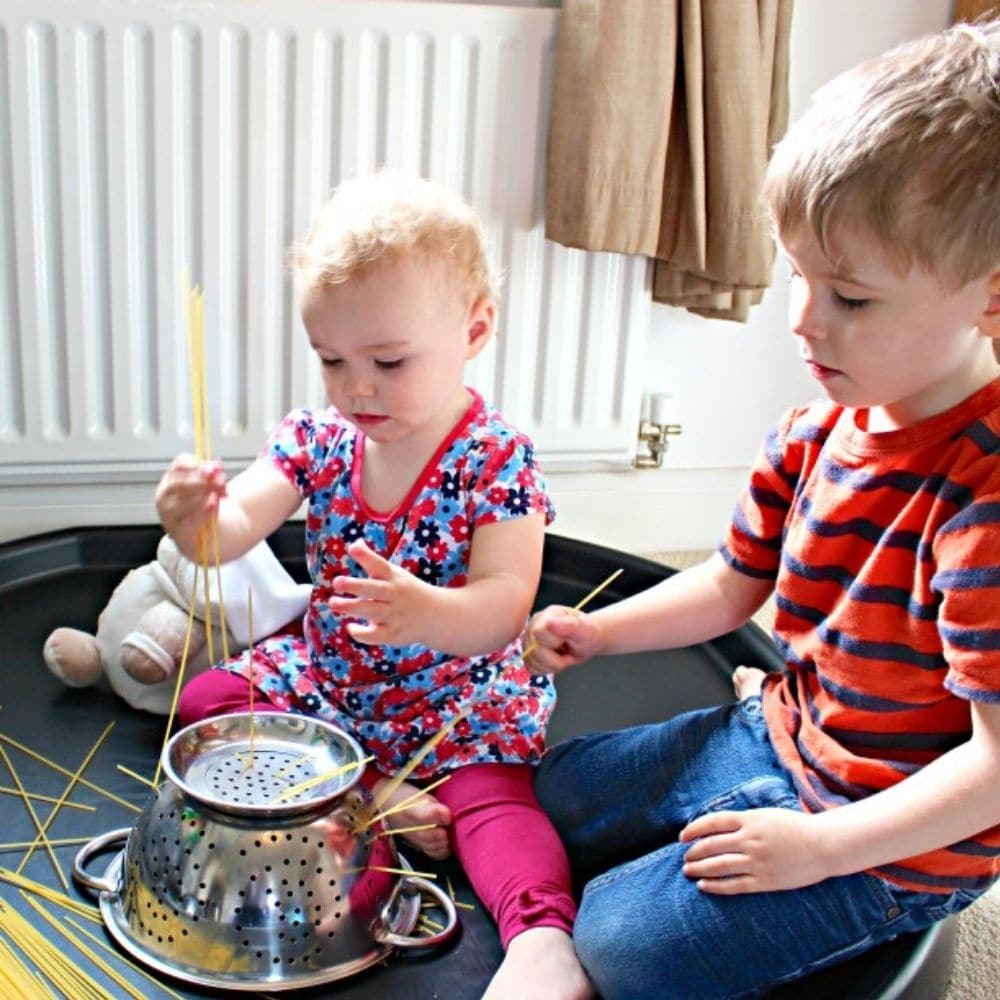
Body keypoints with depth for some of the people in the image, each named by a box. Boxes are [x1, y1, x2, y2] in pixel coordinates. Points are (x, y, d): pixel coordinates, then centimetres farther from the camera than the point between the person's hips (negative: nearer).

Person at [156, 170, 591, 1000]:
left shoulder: (498, 458, -19)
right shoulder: (316, 439, -5)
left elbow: (504, 604, -27)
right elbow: (235, 530, -15)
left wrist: (425, 613, -49)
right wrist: (196, 519, -41)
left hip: (459, 693, -5)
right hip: (328, 675, 6)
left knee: (491, 797, -29)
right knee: (204, 702, -6)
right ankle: (377, 797, -15)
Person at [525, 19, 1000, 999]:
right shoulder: (816, 433, -6)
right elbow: (730, 584, 9)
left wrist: (821, 845, -25)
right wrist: (596, 631, -1)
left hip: (896, 841, -8)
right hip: (779, 736, 8)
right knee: (553, 792, 16)